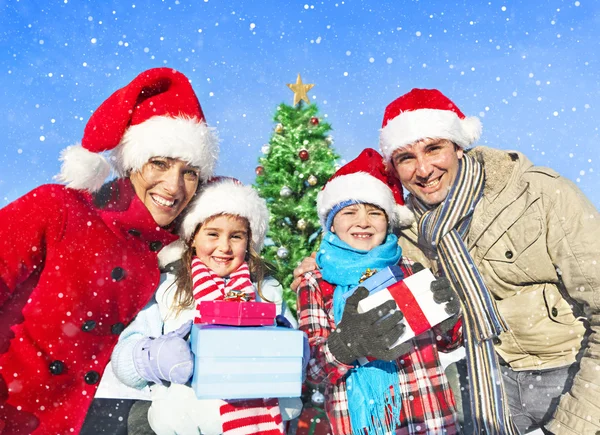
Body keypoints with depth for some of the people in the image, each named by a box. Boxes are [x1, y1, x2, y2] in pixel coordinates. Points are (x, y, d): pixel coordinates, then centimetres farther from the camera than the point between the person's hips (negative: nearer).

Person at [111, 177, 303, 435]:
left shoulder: (268, 291, 14)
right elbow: (123, 355, 4)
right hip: (185, 407, 0)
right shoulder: (167, 289, 9)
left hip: (261, 406, 1)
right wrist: (155, 356, -15)